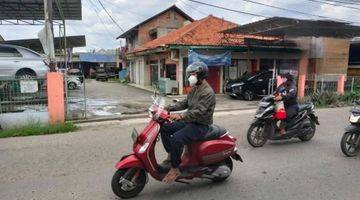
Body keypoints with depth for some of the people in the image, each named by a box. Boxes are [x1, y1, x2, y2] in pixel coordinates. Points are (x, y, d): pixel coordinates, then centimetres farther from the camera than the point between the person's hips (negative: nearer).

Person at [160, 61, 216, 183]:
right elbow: (184, 103, 16)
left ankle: (175, 169, -13)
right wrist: (168, 108, 4)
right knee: (165, 128, 4)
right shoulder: (195, 89, 13)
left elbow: (199, 112, -29)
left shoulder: (208, 92, -19)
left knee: (176, 139, -28)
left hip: (201, 126, -10)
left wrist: (181, 116, -40)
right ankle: (171, 156, 12)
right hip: (190, 121, 10)